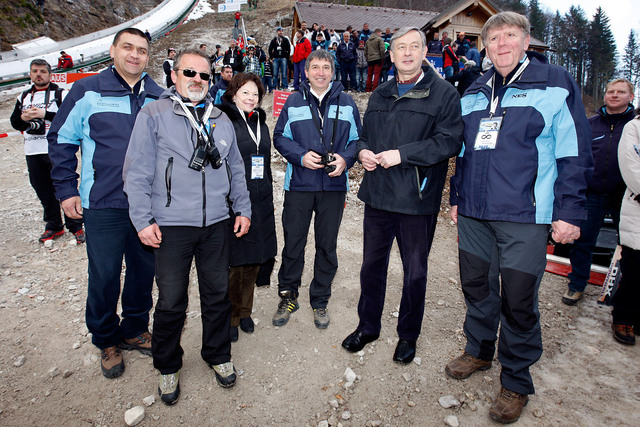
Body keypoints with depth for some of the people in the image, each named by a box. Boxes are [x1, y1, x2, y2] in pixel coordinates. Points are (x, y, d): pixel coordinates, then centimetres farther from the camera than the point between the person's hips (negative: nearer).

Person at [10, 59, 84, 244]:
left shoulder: (60, 94, 2)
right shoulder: (23, 97, 18)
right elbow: (15, 122, 17)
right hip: (32, 152, 5)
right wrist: (23, 118, -4)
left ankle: (75, 226, 4)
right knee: (43, 190, 10)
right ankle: (53, 227, 21)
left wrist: (45, 114, -19)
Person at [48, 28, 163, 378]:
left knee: (144, 271, 12)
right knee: (104, 277, 4)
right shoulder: (87, 91, 1)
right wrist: (66, 189, -1)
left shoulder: (159, 99, 8)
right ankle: (106, 340, 27)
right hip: (103, 205, -2)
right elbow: (61, 140, 5)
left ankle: (135, 329, 34)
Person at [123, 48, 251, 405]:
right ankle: (169, 367, 29)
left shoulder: (221, 120, 14)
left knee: (218, 295, 13)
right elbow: (138, 172, -3)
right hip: (172, 225, -3)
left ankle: (218, 355, 34)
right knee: (171, 302, 6)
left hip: (218, 224, 4)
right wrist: (143, 220, -8)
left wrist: (243, 209, 11)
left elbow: (236, 169, 17)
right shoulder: (154, 115, 1)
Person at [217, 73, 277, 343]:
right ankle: (229, 318, 17)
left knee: (254, 259, 11)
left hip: (260, 202, 6)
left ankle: (244, 311, 28)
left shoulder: (260, 123, 18)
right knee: (233, 260, -1)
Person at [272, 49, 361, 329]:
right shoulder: (294, 102, 7)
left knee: (327, 247, 9)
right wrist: (301, 156, -12)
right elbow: (280, 138, 6)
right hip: (299, 184, 0)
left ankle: (320, 302, 27)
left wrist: (345, 159, -11)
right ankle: (288, 297, 27)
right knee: (293, 244, 6)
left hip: (334, 185, 1)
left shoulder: (347, 103, 9)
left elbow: (357, 140, 10)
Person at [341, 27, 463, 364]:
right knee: (372, 264, 15)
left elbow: (448, 142, -13)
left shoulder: (443, 93, -4)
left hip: (417, 199, -4)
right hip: (378, 195, 5)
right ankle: (368, 327, 35)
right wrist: (363, 150, -1)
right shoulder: (380, 95, 14)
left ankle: (408, 335, 31)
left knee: (415, 272, 10)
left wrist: (402, 154, -19)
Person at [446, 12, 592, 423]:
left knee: (519, 301, 2)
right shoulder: (474, 93, 15)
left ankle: (516, 382, 22)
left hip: (524, 218, -5)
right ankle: (479, 351, 38)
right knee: (477, 286, 15)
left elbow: (574, 153, -3)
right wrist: (457, 197, 19)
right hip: (474, 214, 5)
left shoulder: (556, 84, 1)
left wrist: (568, 211, -9)